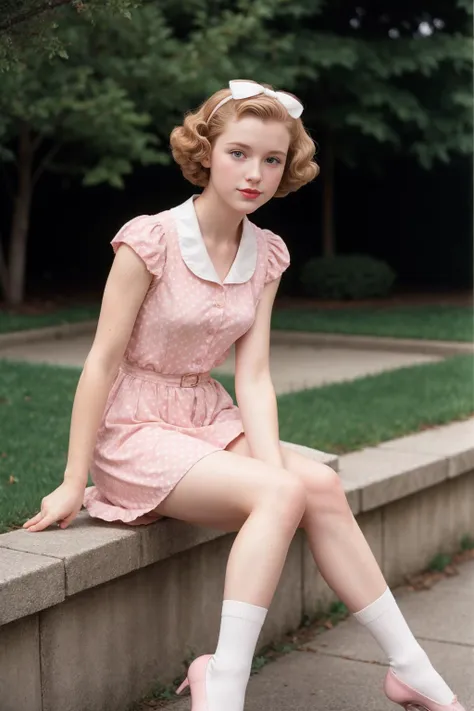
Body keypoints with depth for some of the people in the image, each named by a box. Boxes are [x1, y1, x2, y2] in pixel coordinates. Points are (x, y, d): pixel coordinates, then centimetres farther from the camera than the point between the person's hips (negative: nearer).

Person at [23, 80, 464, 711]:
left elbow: (253, 376, -3)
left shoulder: (267, 255, 2)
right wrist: (73, 485, -12)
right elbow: (102, 363, -13)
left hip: (209, 419, 5)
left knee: (321, 485, -19)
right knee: (280, 494, -27)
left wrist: (275, 463, -19)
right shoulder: (150, 240, -15)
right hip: (134, 430, -5)